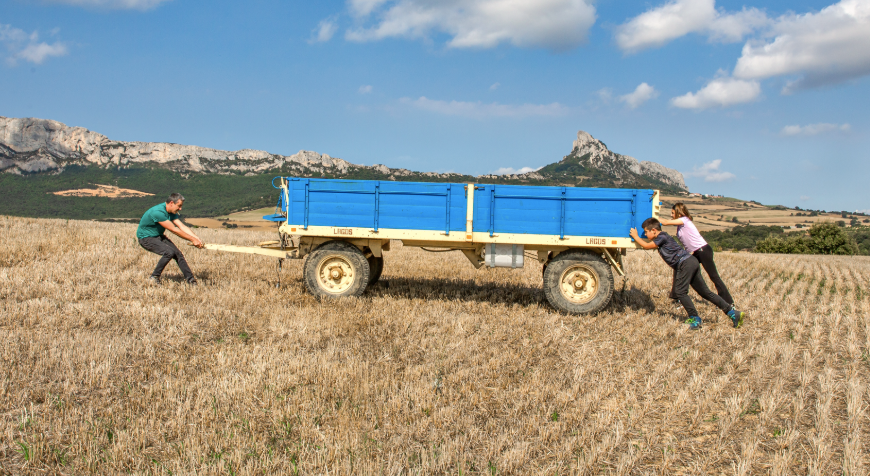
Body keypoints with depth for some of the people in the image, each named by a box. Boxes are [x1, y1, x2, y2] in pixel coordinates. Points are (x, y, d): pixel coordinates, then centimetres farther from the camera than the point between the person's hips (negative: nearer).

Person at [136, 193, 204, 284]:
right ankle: (154, 277, -10)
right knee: (169, 252, -27)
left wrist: (197, 238, -20)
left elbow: (182, 226, -7)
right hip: (146, 238, -8)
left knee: (178, 254, -5)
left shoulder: (171, 212, -2)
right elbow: (174, 230, -28)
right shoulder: (158, 212, -30)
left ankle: (191, 279, 3)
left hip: (159, 236, 8)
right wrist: (192, 240, -25)